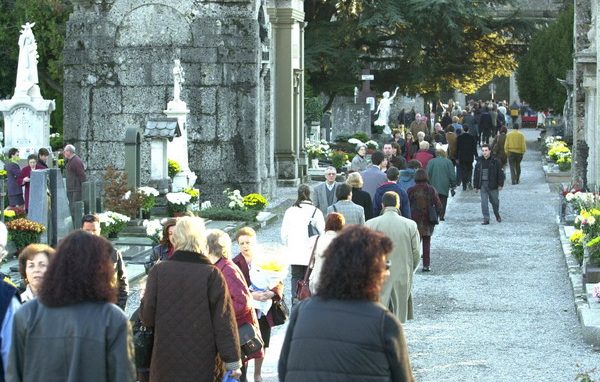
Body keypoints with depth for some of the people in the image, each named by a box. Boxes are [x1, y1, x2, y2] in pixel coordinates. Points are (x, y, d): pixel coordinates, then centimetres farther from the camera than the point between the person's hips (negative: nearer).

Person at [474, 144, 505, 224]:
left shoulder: (495, 161, -5)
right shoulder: (479, 161, 6)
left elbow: (500, 173, -4)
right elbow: (476, 174, 11)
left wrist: (500, 184, -8)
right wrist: (476, 185, 9)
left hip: (493, 185, -2)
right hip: (482, 184, 2)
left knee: (495, 201, 12)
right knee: (484, 202, -3)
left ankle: (497, 215, 37)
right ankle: (486, 219, 1)